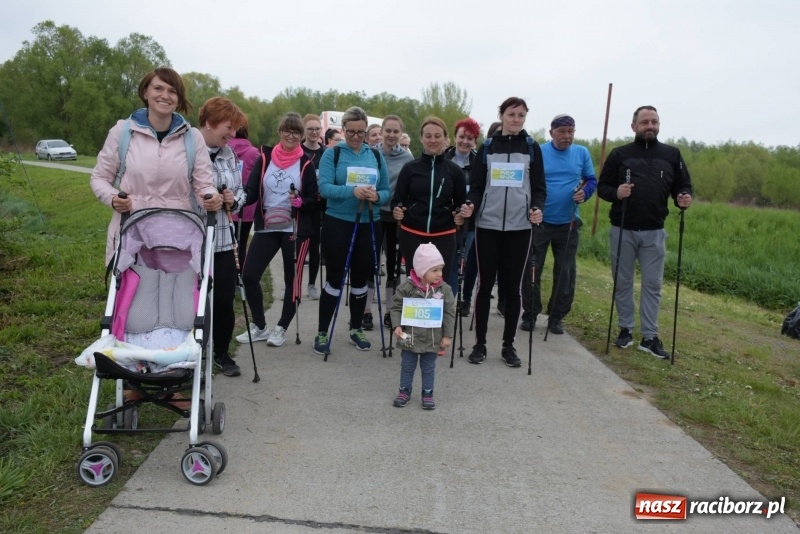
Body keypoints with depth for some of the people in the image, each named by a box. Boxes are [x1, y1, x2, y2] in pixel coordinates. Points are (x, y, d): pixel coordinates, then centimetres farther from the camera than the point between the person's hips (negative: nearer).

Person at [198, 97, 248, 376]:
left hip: (222, 240, 6)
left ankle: (222, 353, 30)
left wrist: (233, 200, -3)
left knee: (225, 300, 10)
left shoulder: (228, 154, 10)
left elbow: (240, 190, 17)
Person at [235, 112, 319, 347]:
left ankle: (281, 328, 22)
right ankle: (259, 326, 17)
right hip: (266, 227, 2)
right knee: (249, 275, -2)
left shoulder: (306, 163, -2)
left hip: (296, 229, -2)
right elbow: (251, 191, -2)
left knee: (292, 279, 4)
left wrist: (300, 202, -21)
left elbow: (314, 200, -1)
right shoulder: (265, 158, 2)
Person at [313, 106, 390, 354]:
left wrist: (376, 197, -18)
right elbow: (324, 187, -16)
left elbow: (386, 191, 5)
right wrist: (352, 191, -30)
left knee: (361, 279, 12)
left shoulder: (376, 155, 6)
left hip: (368, 225, 4)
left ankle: (356, 329, 28)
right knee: (334, 278, 1)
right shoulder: (332, 154, -4)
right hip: (337, 224, -3)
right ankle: (322, 332, 14)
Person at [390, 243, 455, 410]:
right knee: (407, 366, 15)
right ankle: (404, 391, 31)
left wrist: (447, 335, -4)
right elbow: (396, 307, -6)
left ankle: (428, 394, 30)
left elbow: (449, 313, -4)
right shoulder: (407, 287, -14)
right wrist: (397, 325, -17)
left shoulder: (444, 290, -9)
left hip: (433, 339, 1)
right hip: (410, 337, -1)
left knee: (428, 368, 14)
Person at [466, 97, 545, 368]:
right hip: (488, 226, 0)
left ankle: (508, 345, 17)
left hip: (519, 227, 0)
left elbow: (539, 186, 4)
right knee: (485, 284, 4)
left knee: (513, 286, 5)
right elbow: (476, 185, 4)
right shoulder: (487, 147, 6)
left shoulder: (532, 147, 6)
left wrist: (537, 208, -16)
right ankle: (480, 343, 15)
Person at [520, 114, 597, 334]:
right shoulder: (537, 152, -4)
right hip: (539, 221, -2)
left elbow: (591, 180, 10)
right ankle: (530, 315, 18)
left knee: (565, 273, 7)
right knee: (531, 270, 3)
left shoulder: (582, 153, 3)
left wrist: (585, 193, -12)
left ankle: (556, 317, 21)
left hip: (568, 223, 2)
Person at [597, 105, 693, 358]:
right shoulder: (620, 154, 1)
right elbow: (602, 186, 2)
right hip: (623, 230, -1)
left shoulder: (671, 154, 6)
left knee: (653, 284, 3)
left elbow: (683, 185, 10)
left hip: (654, 232, 1)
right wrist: (616, 193, -20)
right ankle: (625, 329, 22)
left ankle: (650, 337, 11)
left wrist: (684, 197, -13)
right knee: (623, 282, 7)